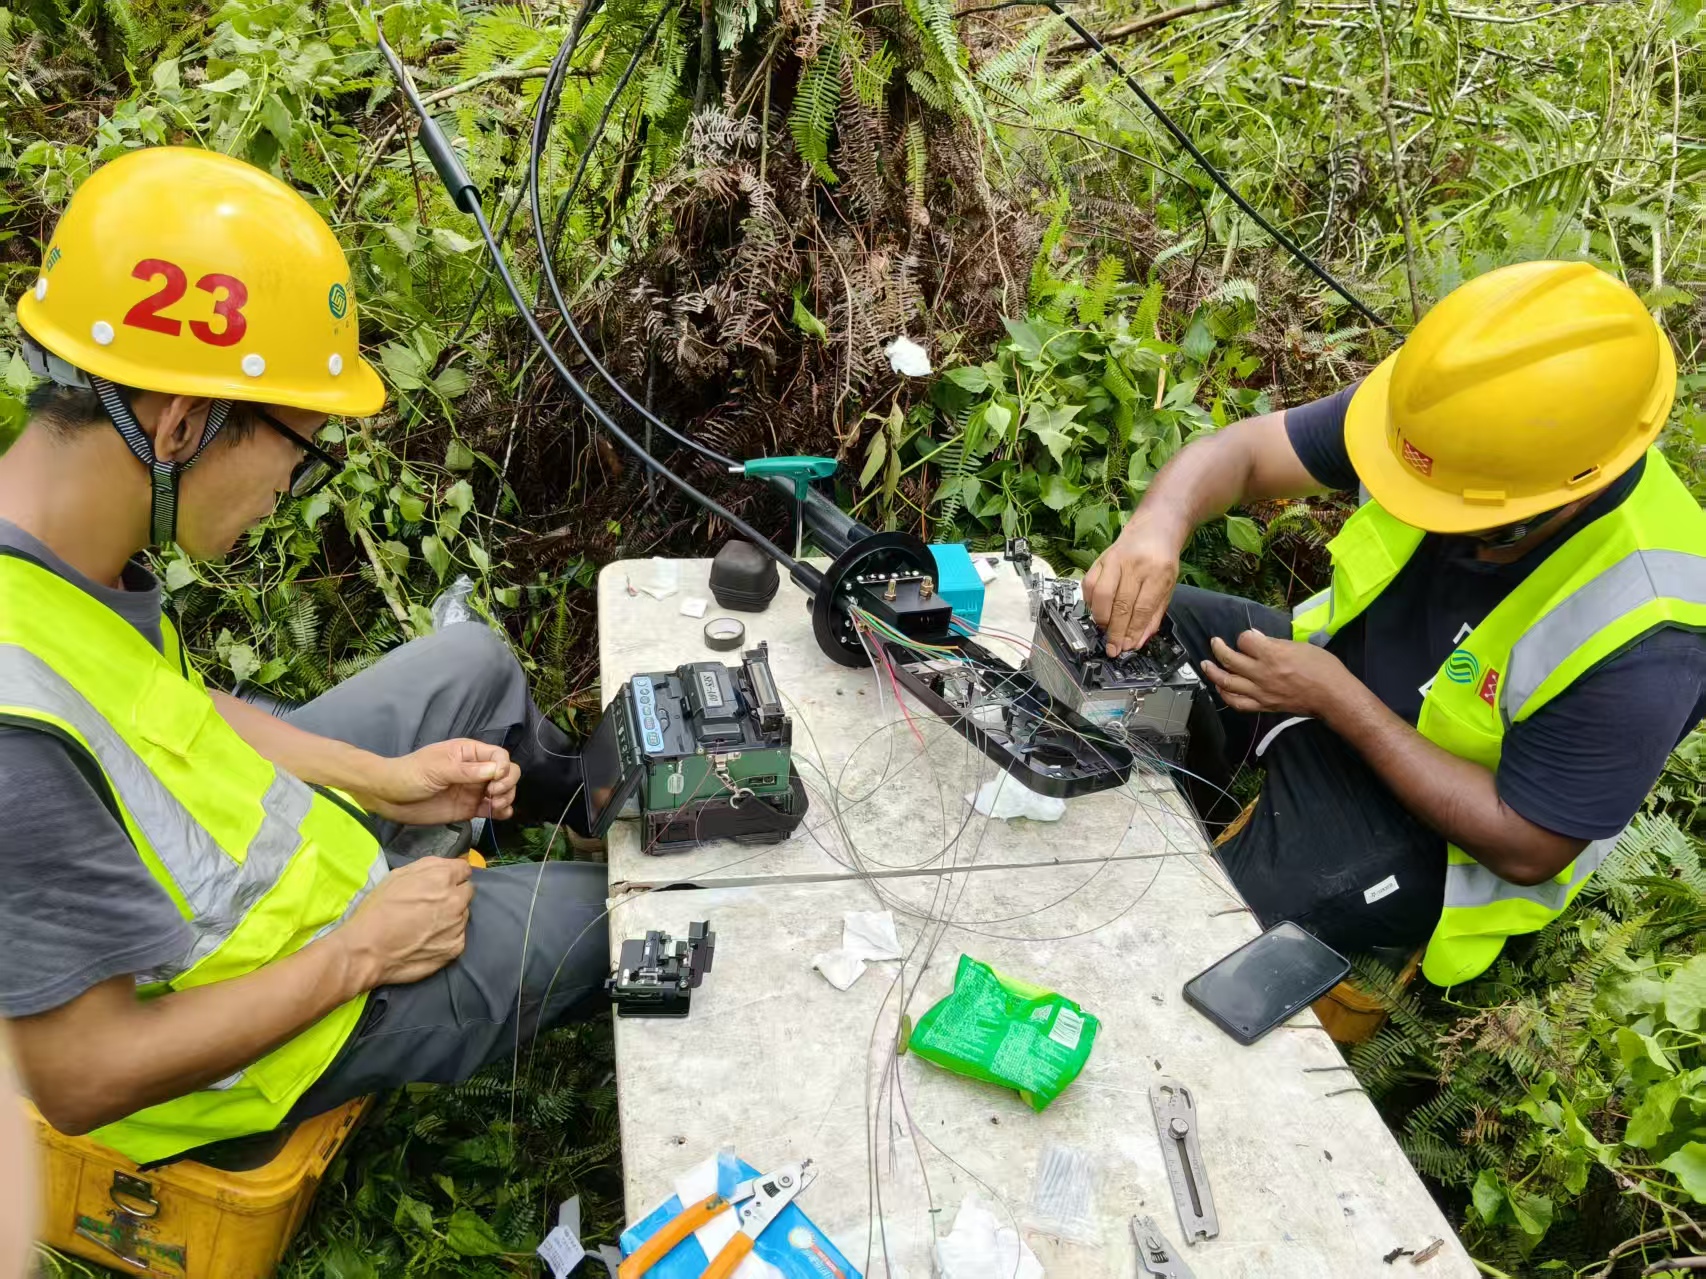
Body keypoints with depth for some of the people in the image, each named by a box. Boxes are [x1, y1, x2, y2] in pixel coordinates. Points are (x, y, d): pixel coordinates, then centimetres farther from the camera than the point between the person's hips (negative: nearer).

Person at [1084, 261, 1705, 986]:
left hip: (1430, 816, -5)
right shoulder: (1465, 423, -22)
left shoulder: (1643, 640, -35)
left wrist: (1341, 702, -28)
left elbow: (1527, 849, -24)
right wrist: (1160, 524, -38)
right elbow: (1239, 452, -15)